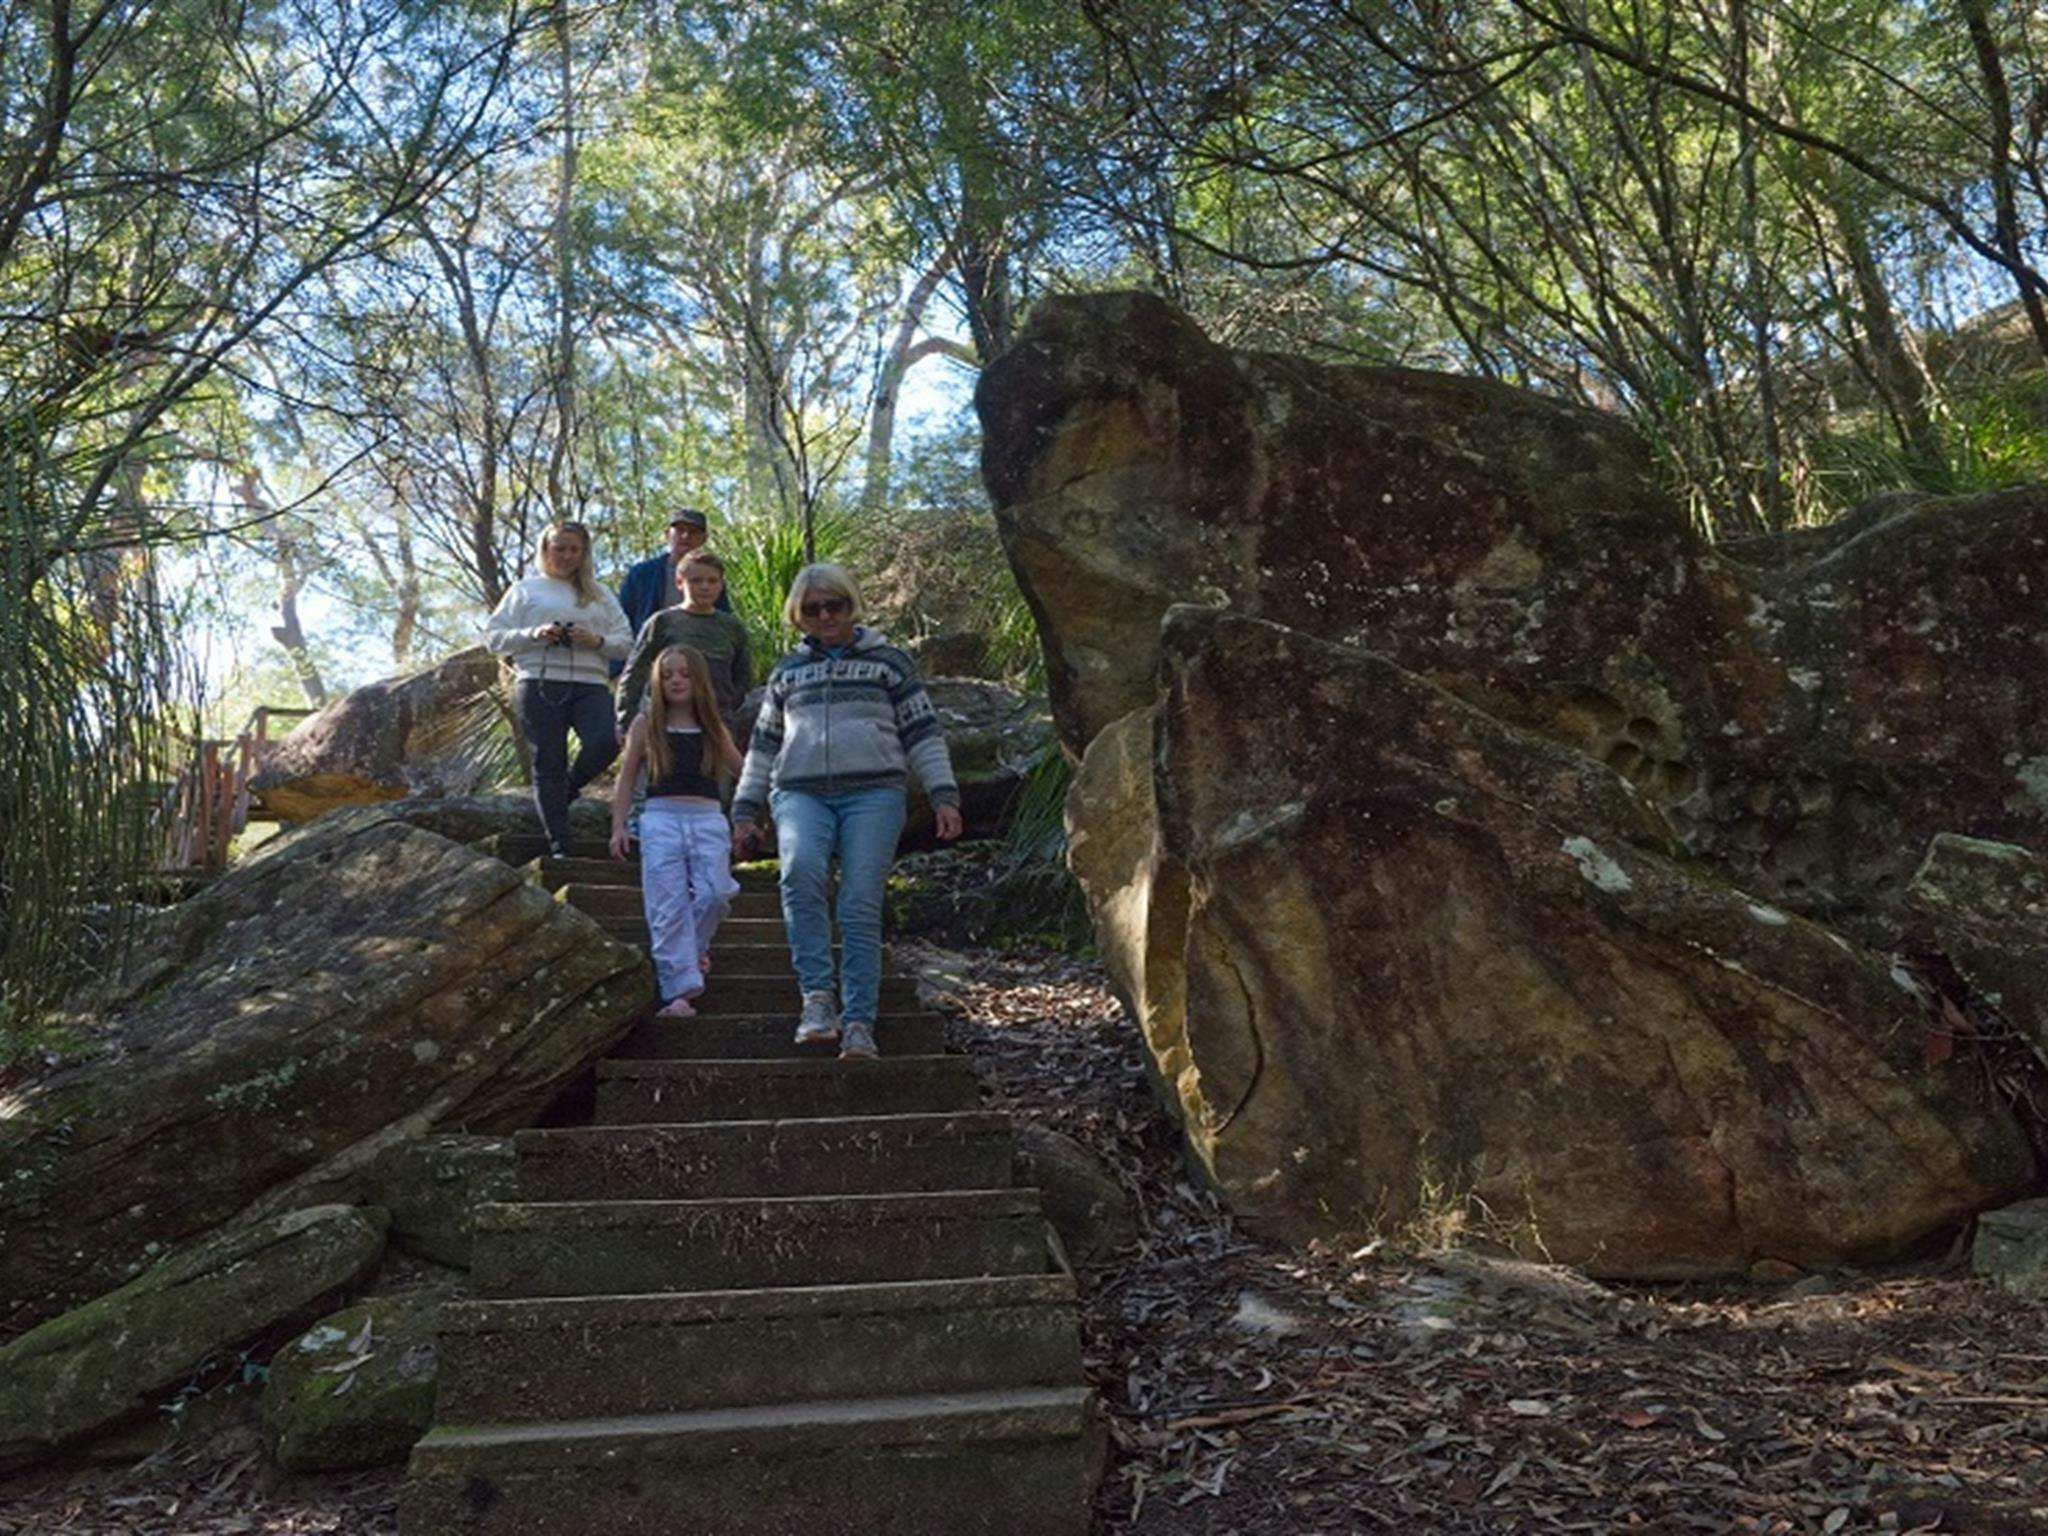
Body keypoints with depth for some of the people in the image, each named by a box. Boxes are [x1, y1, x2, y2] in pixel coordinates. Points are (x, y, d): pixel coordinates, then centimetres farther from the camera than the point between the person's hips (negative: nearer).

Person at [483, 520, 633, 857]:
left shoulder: (599, 594, 21)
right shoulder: (526, 590, 14)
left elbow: (626, 641, 14)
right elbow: (493, 635, 7)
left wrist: (597, 640, -6)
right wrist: (534, 635, -9)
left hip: (590, 684, 2)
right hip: (539, 683, -2)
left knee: (605, 742, -23)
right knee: (548, 764, -3)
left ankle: (568, 790, 8)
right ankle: (559, 847, 3)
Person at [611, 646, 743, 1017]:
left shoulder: (714, 730, 14)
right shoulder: (646, 727, 10)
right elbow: (626, 780, 12)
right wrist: (618, 826, 5)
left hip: (708, 820, 1)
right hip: (661, 818, -1)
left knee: (714, 894, -13)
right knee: (668, 907, -7)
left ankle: (694, 947, 19)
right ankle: (679, 989, -5)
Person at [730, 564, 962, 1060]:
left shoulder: (888, 662, 15)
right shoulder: (787, 671, 24)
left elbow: (923, 733, 11)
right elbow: (764, 744, 26)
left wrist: (943, 796, 1)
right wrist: (745, 810, 20)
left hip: (873, 791, -1)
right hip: (800, 793, 2)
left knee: (861, 907, -12)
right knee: (800, 869, -29)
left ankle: (858, 1022, -10)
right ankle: (817, 994, -27)